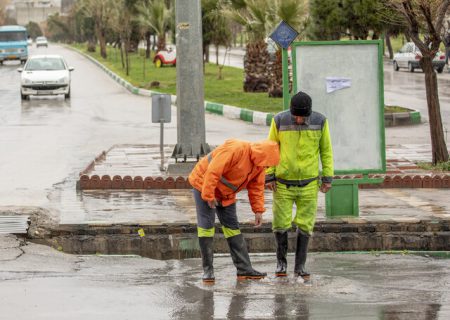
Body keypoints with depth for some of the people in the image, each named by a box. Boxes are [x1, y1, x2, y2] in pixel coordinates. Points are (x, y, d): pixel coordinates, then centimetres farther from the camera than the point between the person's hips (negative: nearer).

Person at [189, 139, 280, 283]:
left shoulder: (259, 164, -3)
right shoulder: (236, 149, -31)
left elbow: (257, 187, 5)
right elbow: (213, 171, -32)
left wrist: (258, 210, -1)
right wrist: (209, 196, -29)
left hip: (225, 194, 8)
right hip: (204, 184, -8)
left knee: (232, 227, 6)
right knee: (206, 226, -10)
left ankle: (244, 269, 7)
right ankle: (208, 270, -4)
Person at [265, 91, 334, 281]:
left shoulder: (320, 122, -8)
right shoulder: (279, 121, -11)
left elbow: (326, 150, 2)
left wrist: (328, 178, -1)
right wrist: (269, 177, -5)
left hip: (308, 184, 1)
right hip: (283, 183, 0)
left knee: (305, 225, 2)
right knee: (281, 224, 1)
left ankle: (300, 266, 13)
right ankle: (281, 262, 22)